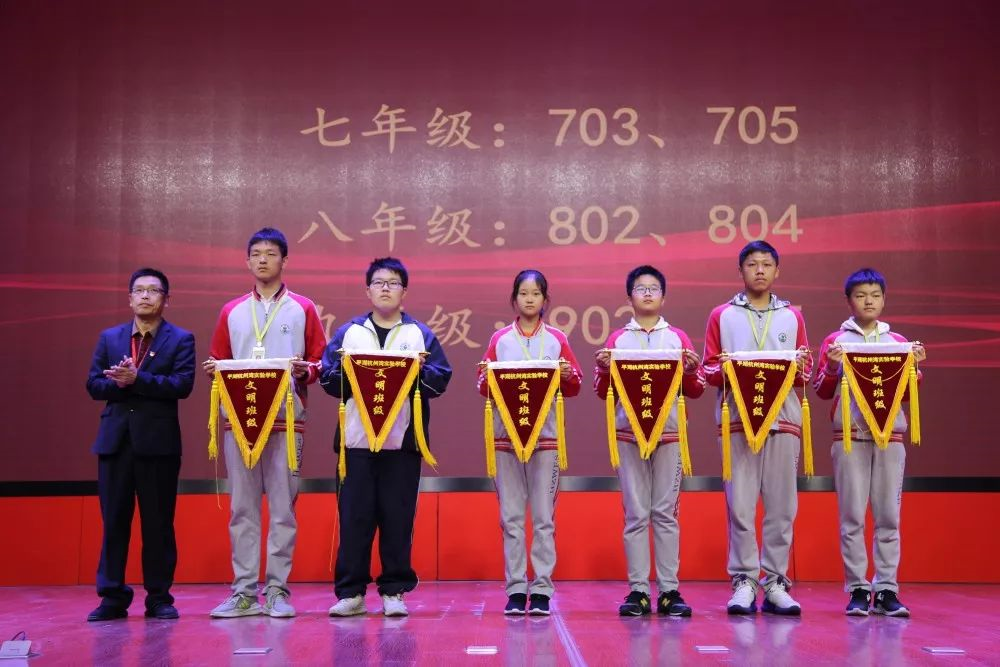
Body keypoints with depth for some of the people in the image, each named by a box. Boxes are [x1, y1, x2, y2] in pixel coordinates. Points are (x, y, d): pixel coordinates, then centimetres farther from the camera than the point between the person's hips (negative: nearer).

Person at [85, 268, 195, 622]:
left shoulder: (180, 339, 5)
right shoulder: (109, 337, 15)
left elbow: (182, 384, -9)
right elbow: (94, 384, 7)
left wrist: (137, 379, -16)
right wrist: (119, 383, -13)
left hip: (159, 441, -3)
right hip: (115, 439, 3)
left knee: (158, 522, 2)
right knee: (113, 521, 5)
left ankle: (159, 597, 11)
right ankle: (112, 597, 11)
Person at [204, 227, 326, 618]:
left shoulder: (303, 309, 9)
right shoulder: (231, 312, 15)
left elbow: (321, 362, 6)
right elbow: (219, 363, 16)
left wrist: (305, 371, -14)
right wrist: (215, 370, -6)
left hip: (286, 420, -2)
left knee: (283, 508, -2)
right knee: (242, 508, 2)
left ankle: (278, 591, 3)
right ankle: (244, 592, 7)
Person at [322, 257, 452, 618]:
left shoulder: (420, 333, 11)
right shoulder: (348, 332, 13)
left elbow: (441, 379, 2)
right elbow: (328, 378, 4)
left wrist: (420, 369, -16)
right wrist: (349, 373, -15)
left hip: (402, 439, 0)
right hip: (356, 438, 1)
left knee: (398, 517, 2)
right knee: (354, 516, 0)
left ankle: (394, 591, 11)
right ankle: (350, 592, 8)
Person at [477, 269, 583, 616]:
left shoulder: (557, 339, 8)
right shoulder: (499, 339, 10)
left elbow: (574, 387, 7)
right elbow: (484, 388, 9)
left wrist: (568, 375, -14)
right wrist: (487, 378, -12)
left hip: (546, 435, -1)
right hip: (506, 434, 1)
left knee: (544, 517, -1)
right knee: (511, 516, 2)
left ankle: (542, 590, 4)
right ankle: (515, 589, 7)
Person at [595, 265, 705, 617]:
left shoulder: (678, 337, 11)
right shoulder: (617, 338, 11)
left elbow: (695, 391, 9)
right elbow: (602, 392, 9)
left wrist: (691, 371, -11)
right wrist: (604, 368, -10)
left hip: (669, 434, 0)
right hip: (628, 433, 0)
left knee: (666, 513, 1)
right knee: (635, 514, 0)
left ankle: (669, 590, 4)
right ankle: (638, 590, 3)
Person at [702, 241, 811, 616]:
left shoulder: (792, 316, 16)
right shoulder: (722, 315, 11)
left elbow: (806, 373, 13)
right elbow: (708, 370, 8)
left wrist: (798, 369, -9)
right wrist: (724, 369, -13)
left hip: (783, 418, 2)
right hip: (737, 419, -1)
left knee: (781, 504, 0)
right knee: (740, 504, -4)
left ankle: (775, 582, 7)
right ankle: (743, 582, 3)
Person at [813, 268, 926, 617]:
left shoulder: (898, 341, 14)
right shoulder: (836, 340, 8)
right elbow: (822, 391, 7)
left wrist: (915, 366, -2)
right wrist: (832, 366, -10)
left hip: (890, 434, 2)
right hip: (850, 434, -2)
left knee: (888, 515, 0)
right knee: (852, 515, -4)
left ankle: (886, 589, 4)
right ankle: (857, 589, 0)